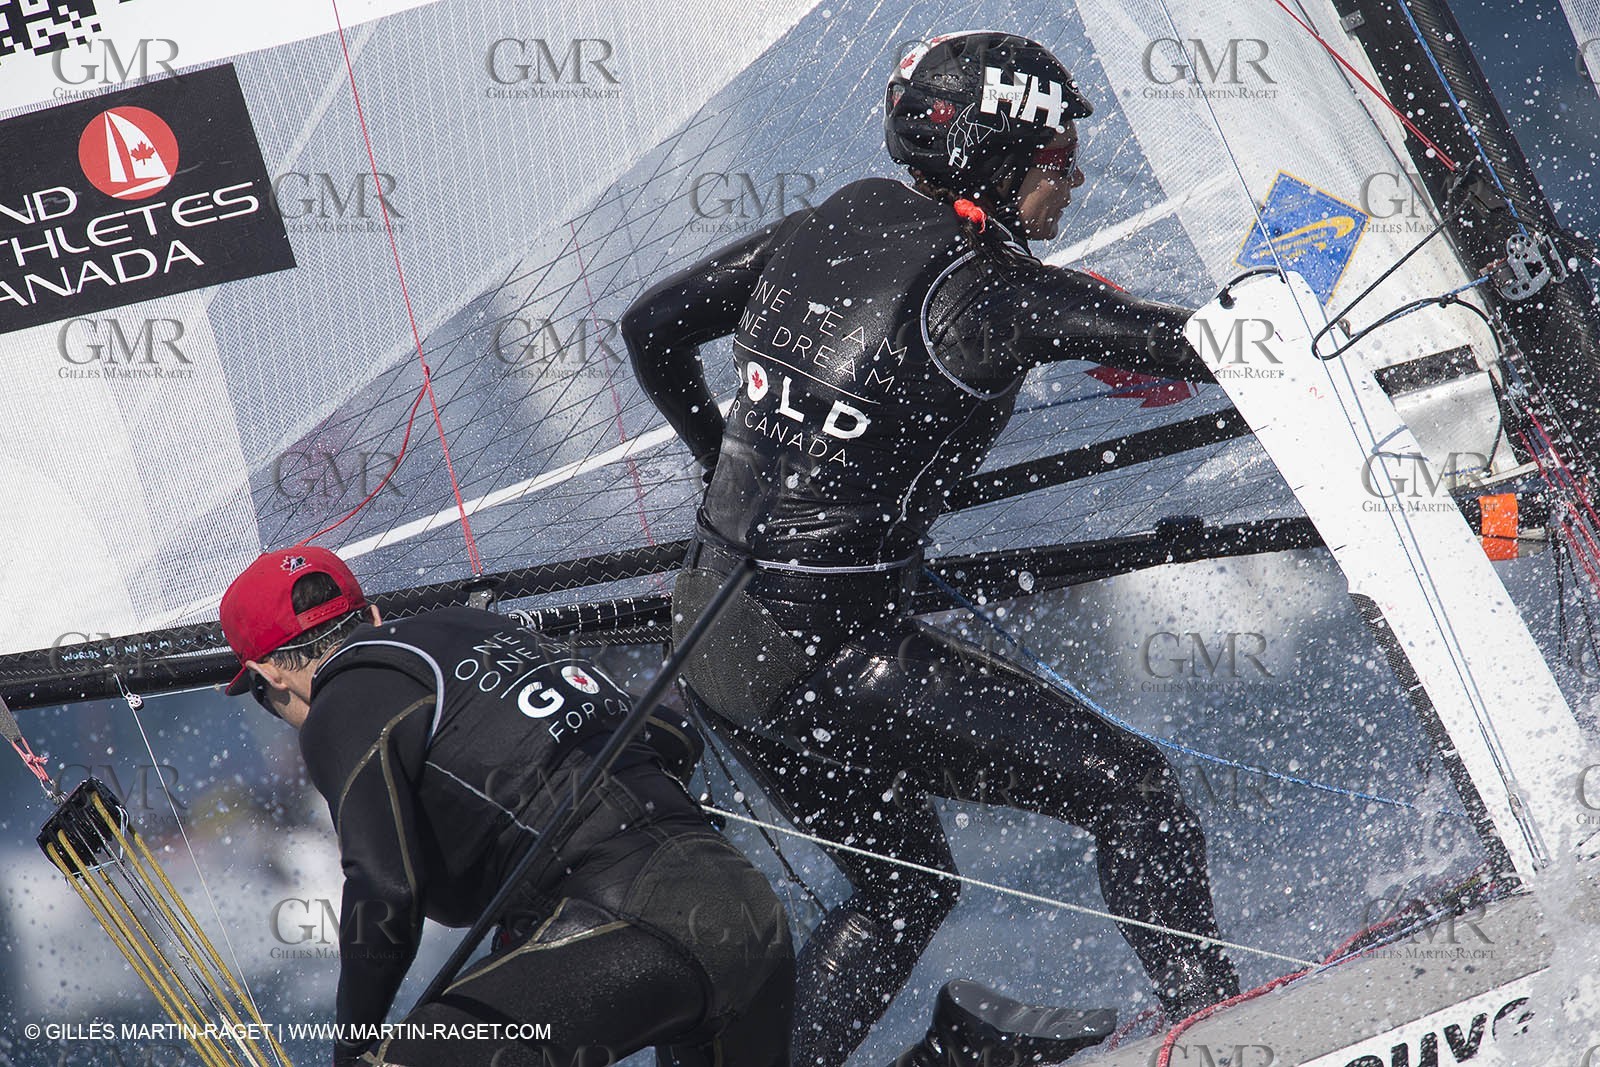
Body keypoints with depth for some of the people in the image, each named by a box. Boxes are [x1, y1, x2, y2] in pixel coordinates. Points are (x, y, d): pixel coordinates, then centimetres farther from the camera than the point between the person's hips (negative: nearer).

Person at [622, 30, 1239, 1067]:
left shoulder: (837, 222, 5)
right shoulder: (985, 289, -16)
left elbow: (653, 329, 15)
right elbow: (1203, 343, -15)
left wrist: (728, 460, 28)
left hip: (714, 635, 9)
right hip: (829, 661, -8)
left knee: (904, 888, 26)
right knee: (1133, 788, 0)